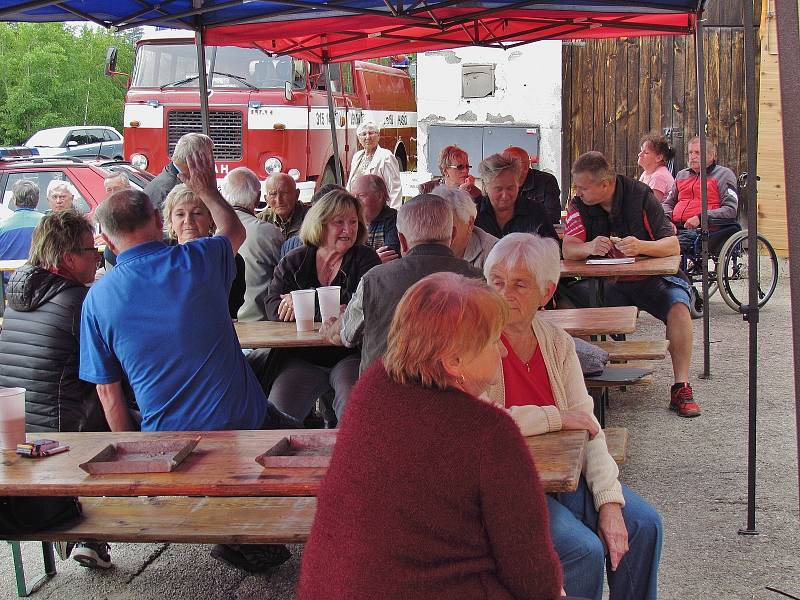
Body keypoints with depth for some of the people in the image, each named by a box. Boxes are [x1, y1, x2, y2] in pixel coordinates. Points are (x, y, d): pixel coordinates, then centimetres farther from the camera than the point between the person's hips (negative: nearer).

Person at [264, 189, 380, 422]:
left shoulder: (365, 259, 6)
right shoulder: (293, 262, 11)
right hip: (303, 358, 2)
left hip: (351, 356, -2)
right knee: (279, 406, -21)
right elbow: (273, 309, -3)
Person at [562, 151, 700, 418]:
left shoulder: (640, 195, -12)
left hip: (651, 277, -2)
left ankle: (681, 387, -23)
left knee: (678, 306, -31)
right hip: (607, 283, 2)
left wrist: (641, 247, -38)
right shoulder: (580, 205, -5)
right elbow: (568, 249, -17)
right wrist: (590, 247, -40)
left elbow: (673, 246, -17)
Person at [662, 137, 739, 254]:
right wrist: (667, 219, 6)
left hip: (701, 230, -5)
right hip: (675, 228, 5)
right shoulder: (681, 175, 28)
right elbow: (667, 203, 30)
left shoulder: (723, 174, 9)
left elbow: (731, 210, -3)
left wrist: (701, 218, -15)